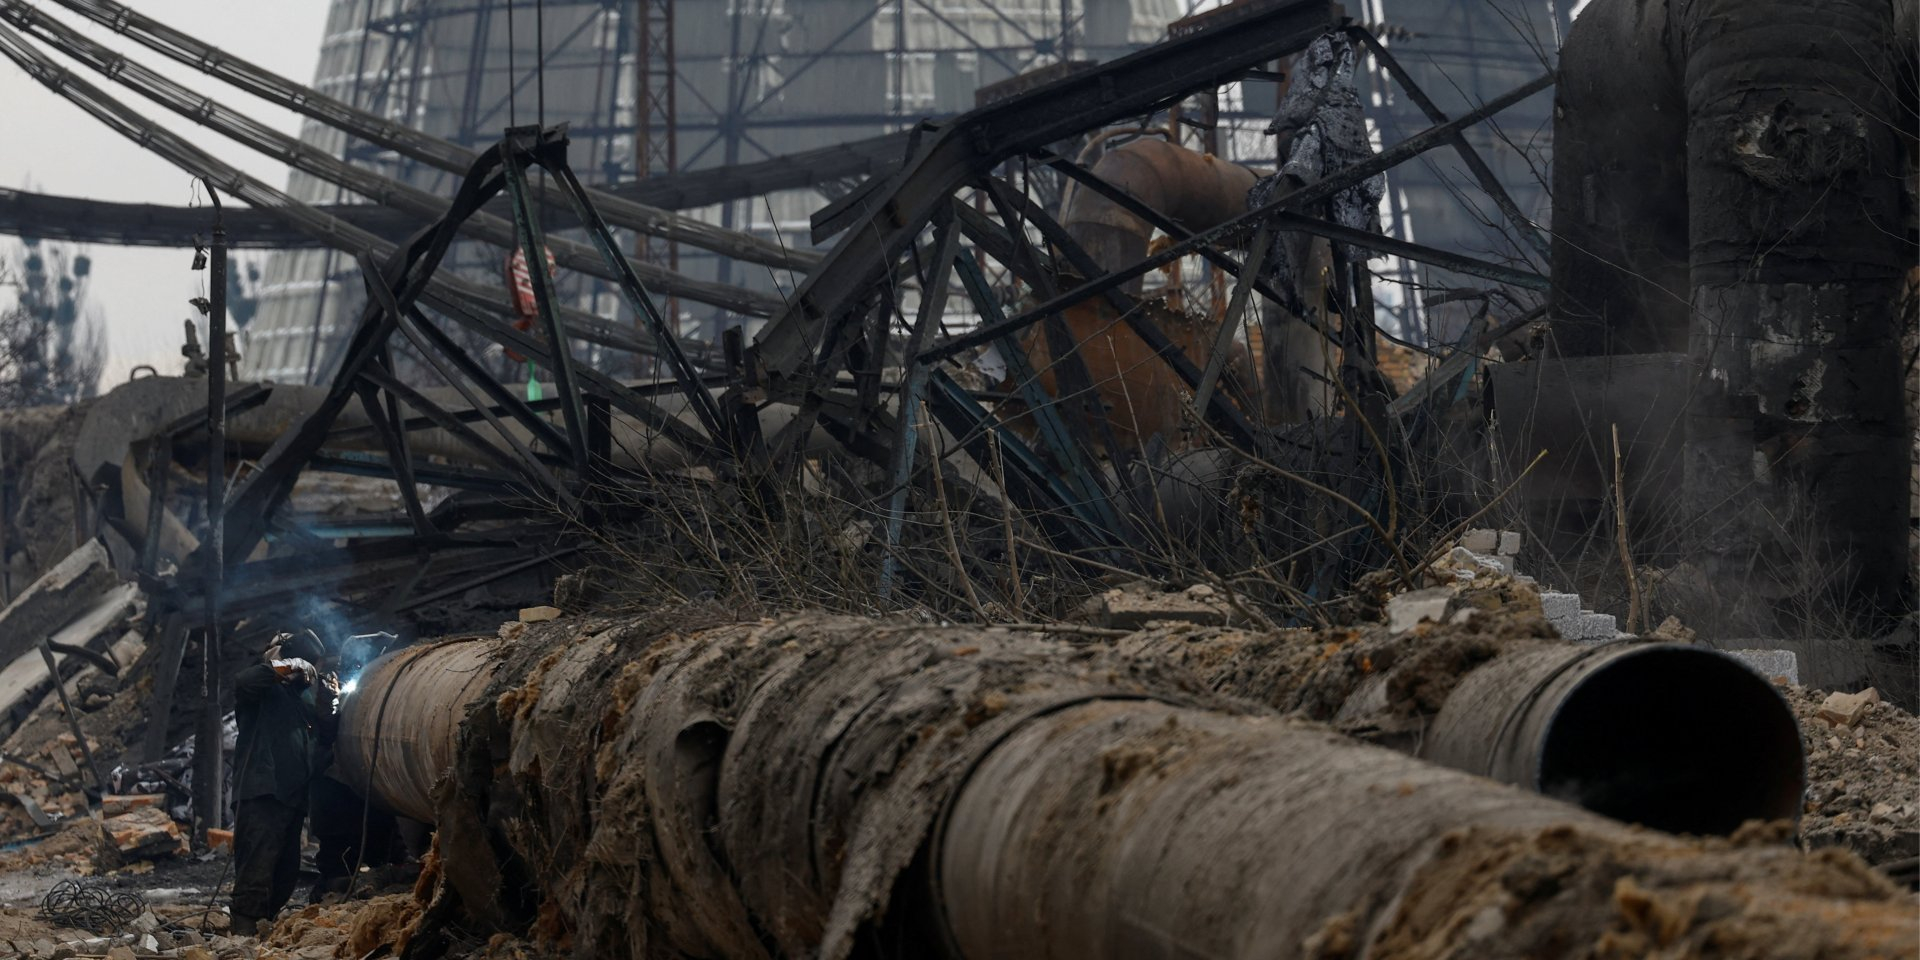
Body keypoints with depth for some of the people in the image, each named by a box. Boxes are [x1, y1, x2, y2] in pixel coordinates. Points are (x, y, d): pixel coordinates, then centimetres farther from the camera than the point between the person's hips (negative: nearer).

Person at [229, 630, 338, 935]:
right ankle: (245, 929, -21)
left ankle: (267, 922, 22)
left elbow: (325, 739, 21)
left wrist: (326, 706, 4)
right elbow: (244, 682, -23)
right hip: (260, 793, -9)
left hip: (293, 795, 9)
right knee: (257, 866, -17)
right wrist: (287, 668, -16)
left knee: (287, 870, 12)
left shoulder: (304, 695, 23)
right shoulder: (266, 689, 1)